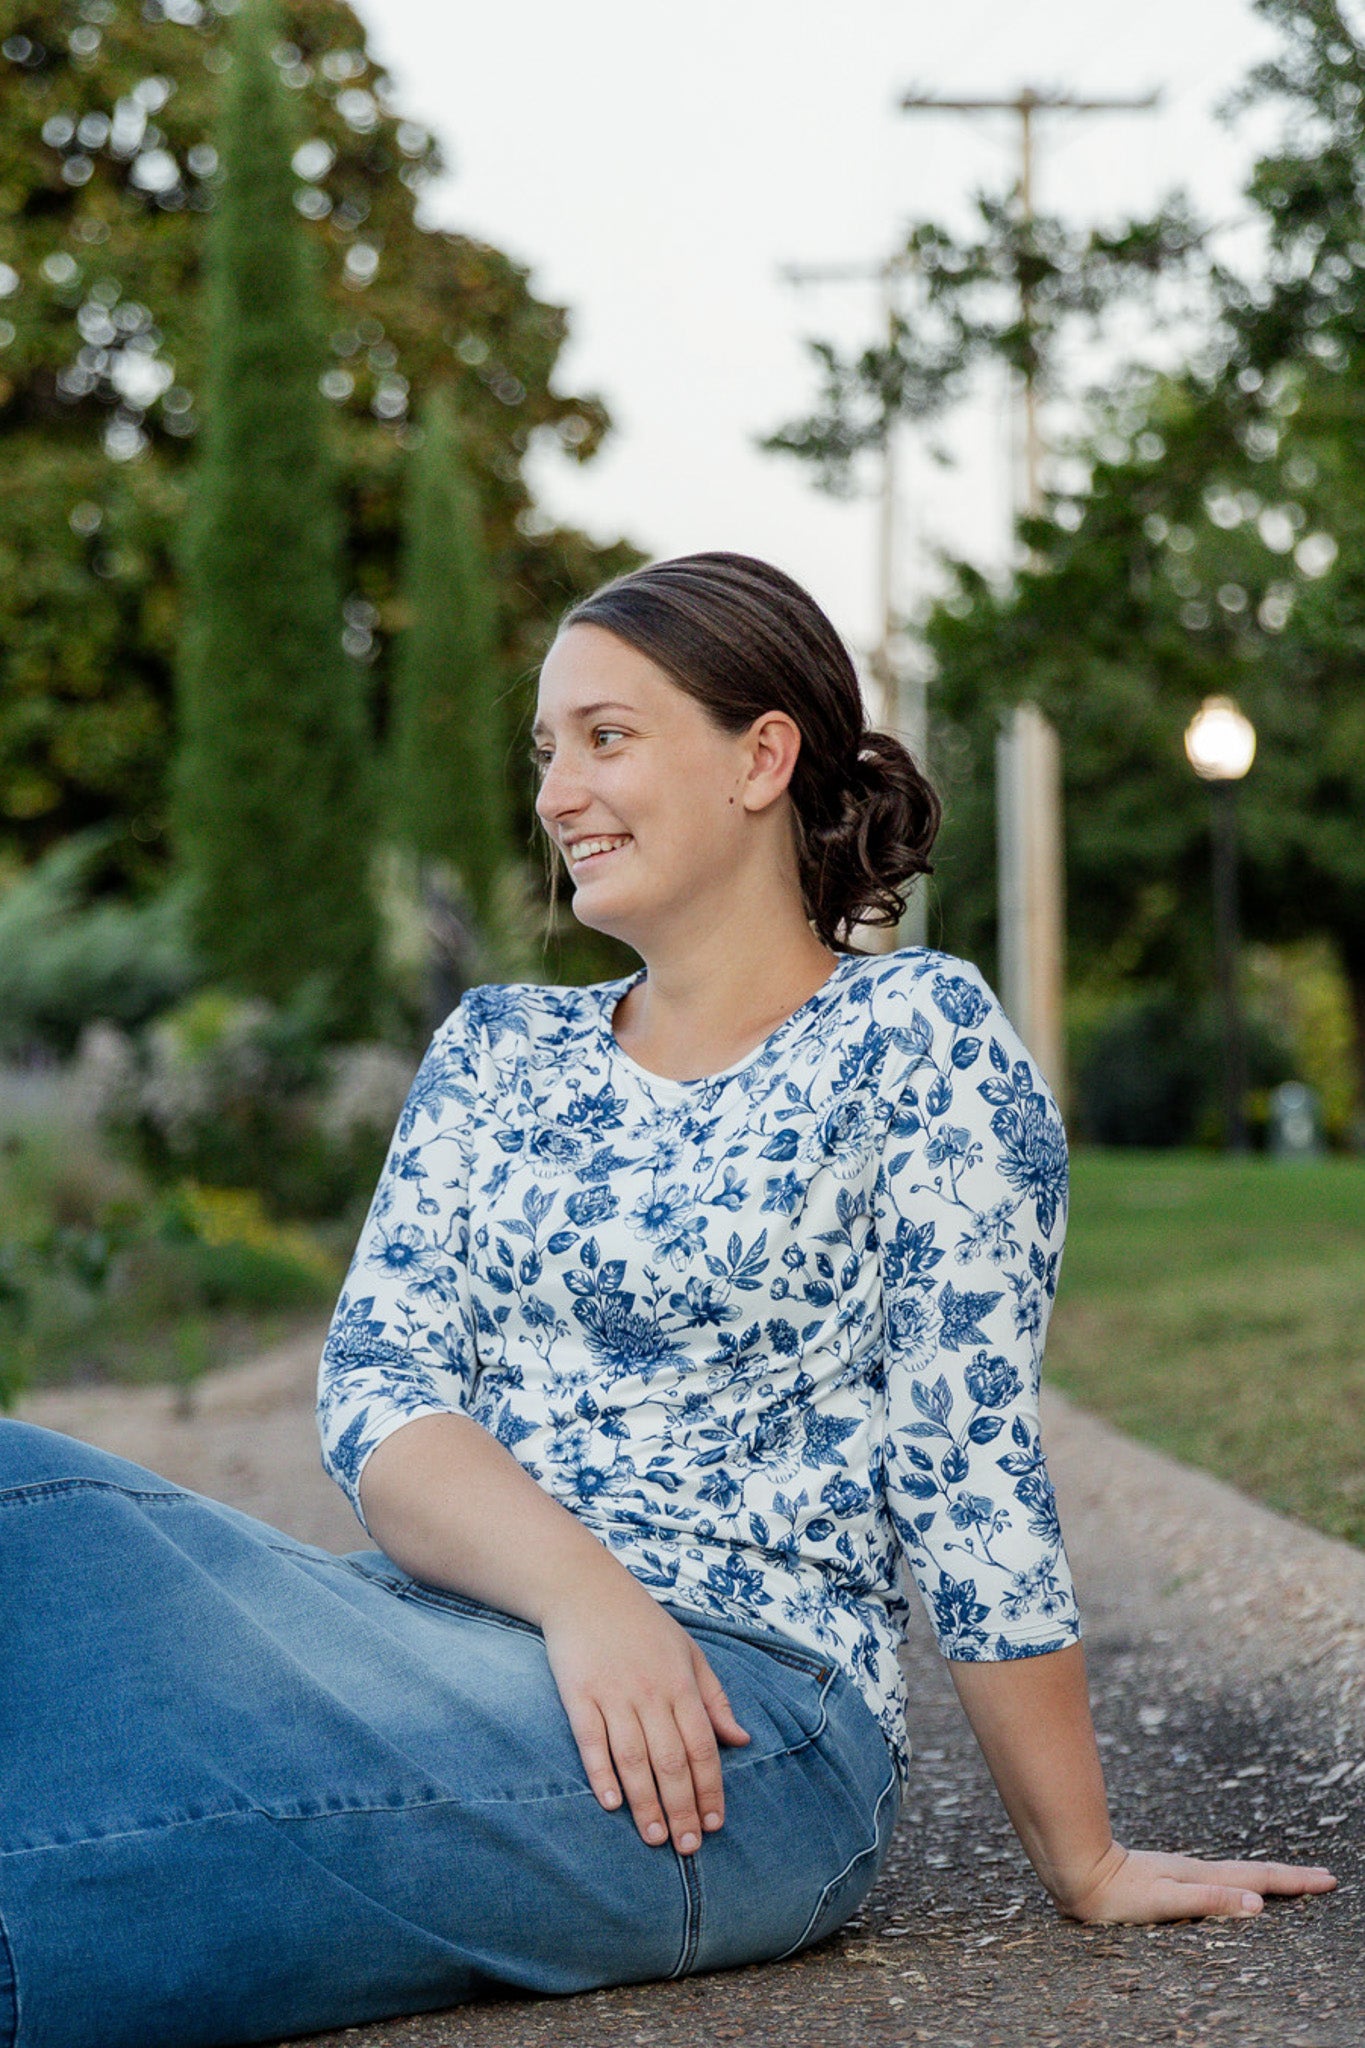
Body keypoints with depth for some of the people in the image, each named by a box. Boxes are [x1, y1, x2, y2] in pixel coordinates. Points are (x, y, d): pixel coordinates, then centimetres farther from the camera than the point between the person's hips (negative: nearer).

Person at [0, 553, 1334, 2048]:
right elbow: (375, 1390, 5)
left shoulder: (921, 1039, 0)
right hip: (440, 1630, 6)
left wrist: (1086, 1868, 1)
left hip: (742, 1723, -5)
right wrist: (578, 1586, -15)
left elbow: (966, 1470, -3)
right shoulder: (496, 1050, 17)